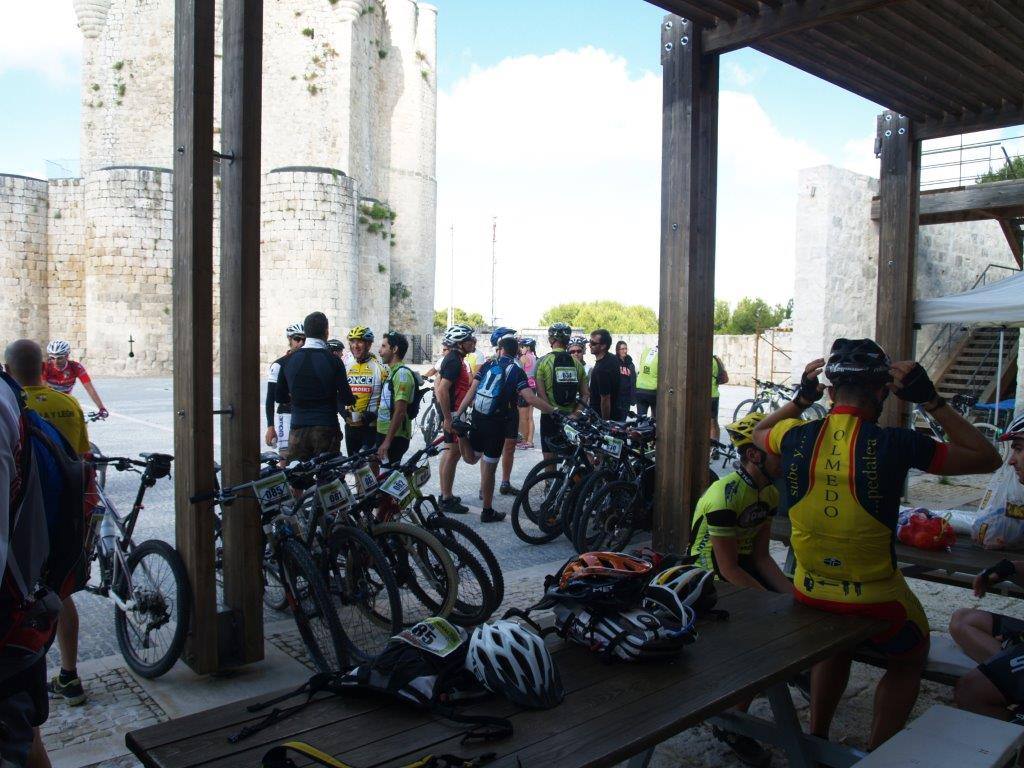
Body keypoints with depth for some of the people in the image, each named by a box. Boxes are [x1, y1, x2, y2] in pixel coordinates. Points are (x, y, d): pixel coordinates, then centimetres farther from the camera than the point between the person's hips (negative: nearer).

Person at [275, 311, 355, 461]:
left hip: (298, 429, 3)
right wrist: (352, 398, 13)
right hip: (326, 430, -3)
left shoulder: (290, 360, 2)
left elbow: (279, 397, 9)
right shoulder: (333, 360, -8)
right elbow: (346, 399, -9)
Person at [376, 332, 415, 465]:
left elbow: (400, 411, -23)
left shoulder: (402, 373, -16)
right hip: (385, 434, 10)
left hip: (395, 436, -10)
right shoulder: (393, 372, 16)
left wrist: (387, 440, -24)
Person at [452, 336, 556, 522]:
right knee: (489, 468, 4)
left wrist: (457, 415, -1)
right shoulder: (516, 371, -4)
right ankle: (487, 511, 11)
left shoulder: (487, 365, 6)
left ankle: (462, 436, -7)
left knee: (471, 458, 23)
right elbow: (530, 398, -16)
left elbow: (471, 392, -1)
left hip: (477, 418, 3)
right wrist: (554, 410, -11)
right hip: (497, 424, -3)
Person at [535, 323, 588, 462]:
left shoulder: (544, 361, -8)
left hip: (550, 415, -3)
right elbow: (585, 394, 0)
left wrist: (551, 411, -14)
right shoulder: (576, 363, 3)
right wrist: (575, 413, 0)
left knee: (549, 459, 6)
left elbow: (540, 393, -16)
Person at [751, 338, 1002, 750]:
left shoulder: (797, 437, -10)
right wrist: (932, 400, -6)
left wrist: (801, 398, 12)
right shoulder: (893, 444, -20)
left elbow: (759, 433, 16)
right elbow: (987, 458, -5)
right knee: (908, 661, 29)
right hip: (875, 600, -3)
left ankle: (816, 740, 39)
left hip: (810, 592, 4)